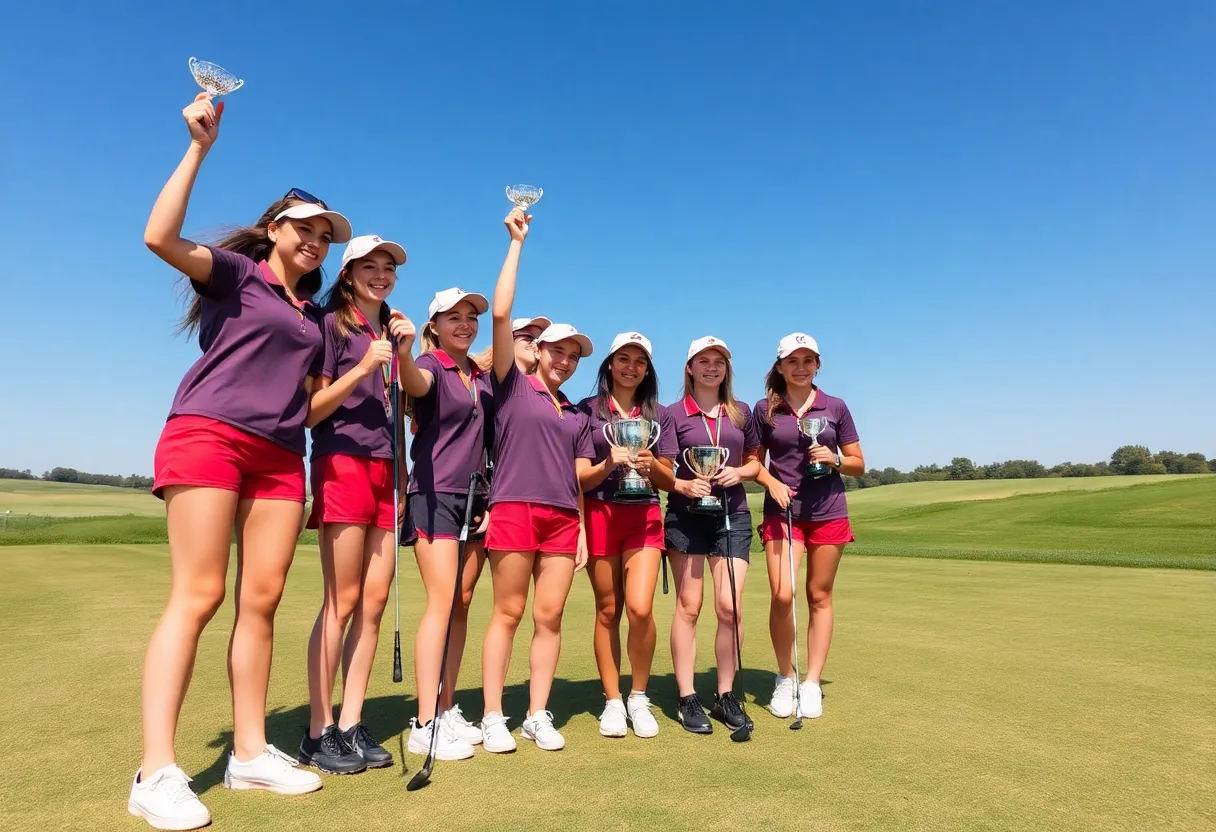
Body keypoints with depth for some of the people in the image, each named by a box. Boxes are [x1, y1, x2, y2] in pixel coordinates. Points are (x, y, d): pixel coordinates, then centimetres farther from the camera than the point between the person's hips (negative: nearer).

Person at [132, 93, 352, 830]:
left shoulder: (314, 317, 23)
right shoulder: (232, 271, 7)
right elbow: (161, 237, -13)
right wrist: (201, 145, -13)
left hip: (280, 457, 6)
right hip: (208, 435, -6)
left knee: (263, 598, 1)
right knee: (198, 595, -10)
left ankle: (250, 753, 9)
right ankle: (156, 771, -5)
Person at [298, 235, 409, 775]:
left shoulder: (391, 333, 20)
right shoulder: (332, 324, 1)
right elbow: (311, 410, -8)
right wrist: (362, 369, -17)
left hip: (387, 471, 6)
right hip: (343, 465, -6)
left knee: (375, 602, 3)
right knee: (342, 603, -5)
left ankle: (351, 726, 12)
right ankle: (318, 734, 7)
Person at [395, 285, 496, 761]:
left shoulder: (483, 377, 14)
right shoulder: (430, 366, -5)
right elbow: (414, 384, -31)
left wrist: (489, 499, 11)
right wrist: (403, 353, -53)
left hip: (475, 498, 7)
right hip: (435, 494, -6)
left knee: (463, 603, 7)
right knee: (442, 602, -11)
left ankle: (447, 710, 17)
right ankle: (424, 726, -4)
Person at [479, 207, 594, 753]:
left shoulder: (577, 415, 19)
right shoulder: (512, 385, 5)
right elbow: (502, 314, -5)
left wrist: (583, 527, 10)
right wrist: (517, 242, -4)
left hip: (563, 518, 5)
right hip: (514, 508, -4)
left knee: (550, 616, 5)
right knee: (508, 613, 0)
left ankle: (538, 716, 14)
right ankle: (493, 718, 10)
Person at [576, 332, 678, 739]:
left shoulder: (660, 415, 11)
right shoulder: (588, 410, 4)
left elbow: (669, 479, 10)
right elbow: (579, 478, 0)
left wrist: (651, 464, -11)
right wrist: (608, 464, -19)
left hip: (644, 517, 1)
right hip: (599, 515, -1)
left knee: (640, 608, -11)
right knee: (608, 611, 4)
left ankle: (639, 698, 10)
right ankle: (612, 701, 18)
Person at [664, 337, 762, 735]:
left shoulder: (742, 412, 11)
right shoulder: (673, 413, 1)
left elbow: (755, 461, 17)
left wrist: (739, 472, -5)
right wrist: (683, 485, -17)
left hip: (732, 515, 2)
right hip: (686, 515, -2)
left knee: (729, 607, -2)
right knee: (688, 606, 1)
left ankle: (726, 695, 14)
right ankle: (687, 699, 11)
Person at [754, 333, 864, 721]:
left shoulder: (835, 408, 4)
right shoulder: (764, 409, 3)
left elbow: (858, 465, 9)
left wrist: (835, 459, -11)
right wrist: (771, 482, -10)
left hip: (828, 512, 1)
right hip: (782, 511, -1)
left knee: (819, 597, 5)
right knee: (781, 595, -11)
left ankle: (812, 683, 17)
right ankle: (785, 678, 11)